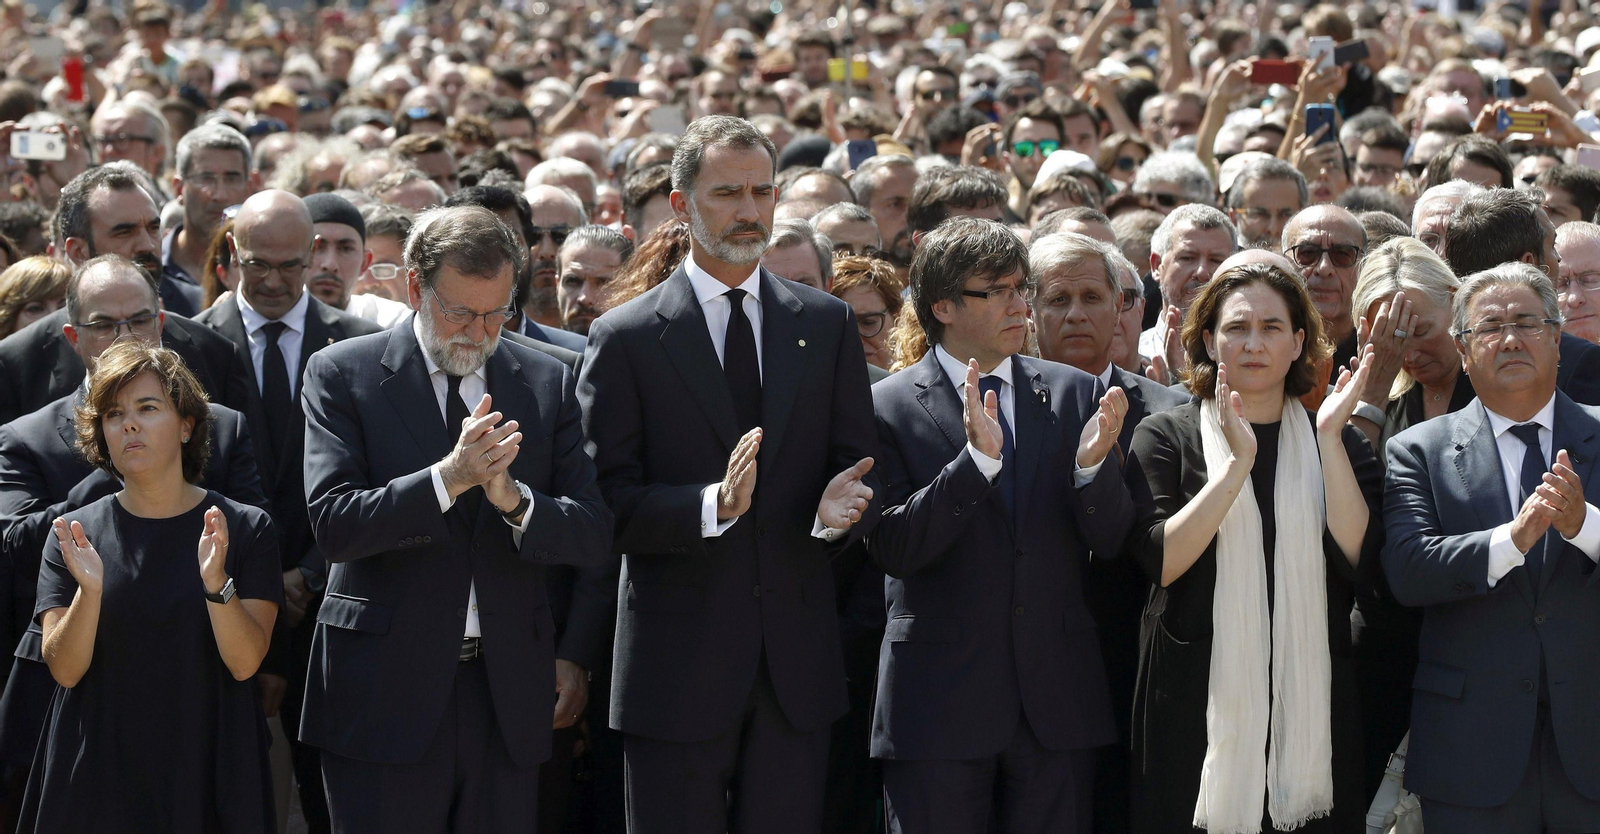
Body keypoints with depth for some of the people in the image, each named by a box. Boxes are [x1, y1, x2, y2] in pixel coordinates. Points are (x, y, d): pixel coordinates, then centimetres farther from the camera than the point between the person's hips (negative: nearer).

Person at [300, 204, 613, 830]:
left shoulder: (548, 383, 8)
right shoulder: (343, 373, -1)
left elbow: (594, 537, 2)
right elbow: (334, 525, -12)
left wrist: (512, 497, -18)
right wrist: (449, 476, -23)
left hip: (506, 695, 3)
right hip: (387, 691, -3)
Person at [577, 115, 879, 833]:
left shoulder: (828, 325, 10)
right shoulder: (625, 339, -1)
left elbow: (856, 469, 8)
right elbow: (609, 503, -8)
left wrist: (840, 510, -14)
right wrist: (712, 505, -24)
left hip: (797, 665, 3)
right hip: (678, 661, -3)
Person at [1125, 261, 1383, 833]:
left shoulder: (1336, 443, 9)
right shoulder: (1167, 437, 3)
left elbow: (1358, 558, -6)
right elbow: (1159, 560, -11)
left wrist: (1330, 438, -11)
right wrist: (1237, 461, -17)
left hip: (1310, 703, 2)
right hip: (1198, 703, -2)